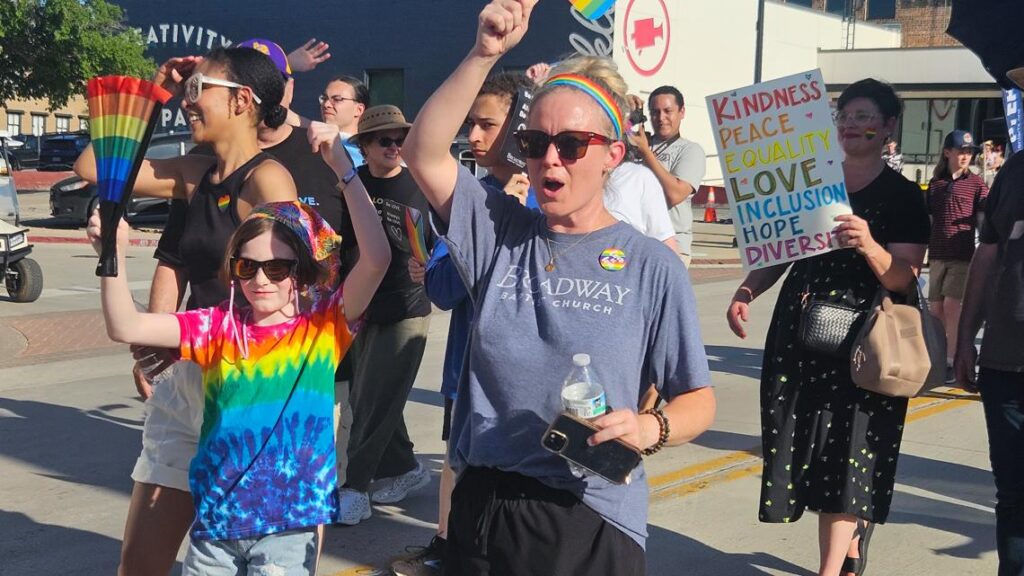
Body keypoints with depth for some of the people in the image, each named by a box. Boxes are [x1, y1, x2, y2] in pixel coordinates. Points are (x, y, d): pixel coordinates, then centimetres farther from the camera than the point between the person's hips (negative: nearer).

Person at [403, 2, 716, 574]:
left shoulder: (652, 266, -5)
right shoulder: (500, 231, 2)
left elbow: (698, 398, -1)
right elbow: (424, 154, -11)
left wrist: (650, 429, -22)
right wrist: (485, 54, -19)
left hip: (591, 523, -2)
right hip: (480, 509, 3)